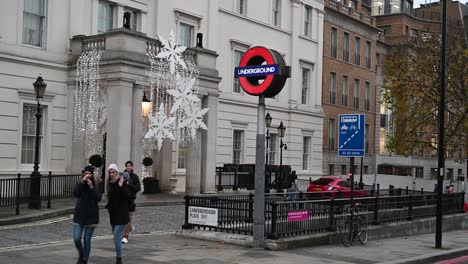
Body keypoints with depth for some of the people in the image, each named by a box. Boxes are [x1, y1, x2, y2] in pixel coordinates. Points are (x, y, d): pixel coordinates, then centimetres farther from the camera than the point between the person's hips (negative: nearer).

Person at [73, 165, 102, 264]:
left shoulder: (96, 185, -2)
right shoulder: (80, 184, 3)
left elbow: (98, 198, -15)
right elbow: (76, 194, -16)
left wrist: (91, 187, -22)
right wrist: (82, 182, -26)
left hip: (91, 216, -2)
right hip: (79, 215, 2)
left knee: (87, 240, 3)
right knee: (76, 239, -3)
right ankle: (81, 256, 23)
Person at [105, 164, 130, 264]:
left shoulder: (122, 182, -9)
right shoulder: (110, 183, 10)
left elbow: (127, 196, -18)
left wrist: (121, 186, -26)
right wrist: (108, 206, 7)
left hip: (121, 214, -7)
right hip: (113, 214, 7)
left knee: (117, 237, -12)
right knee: (116, 237, 13)